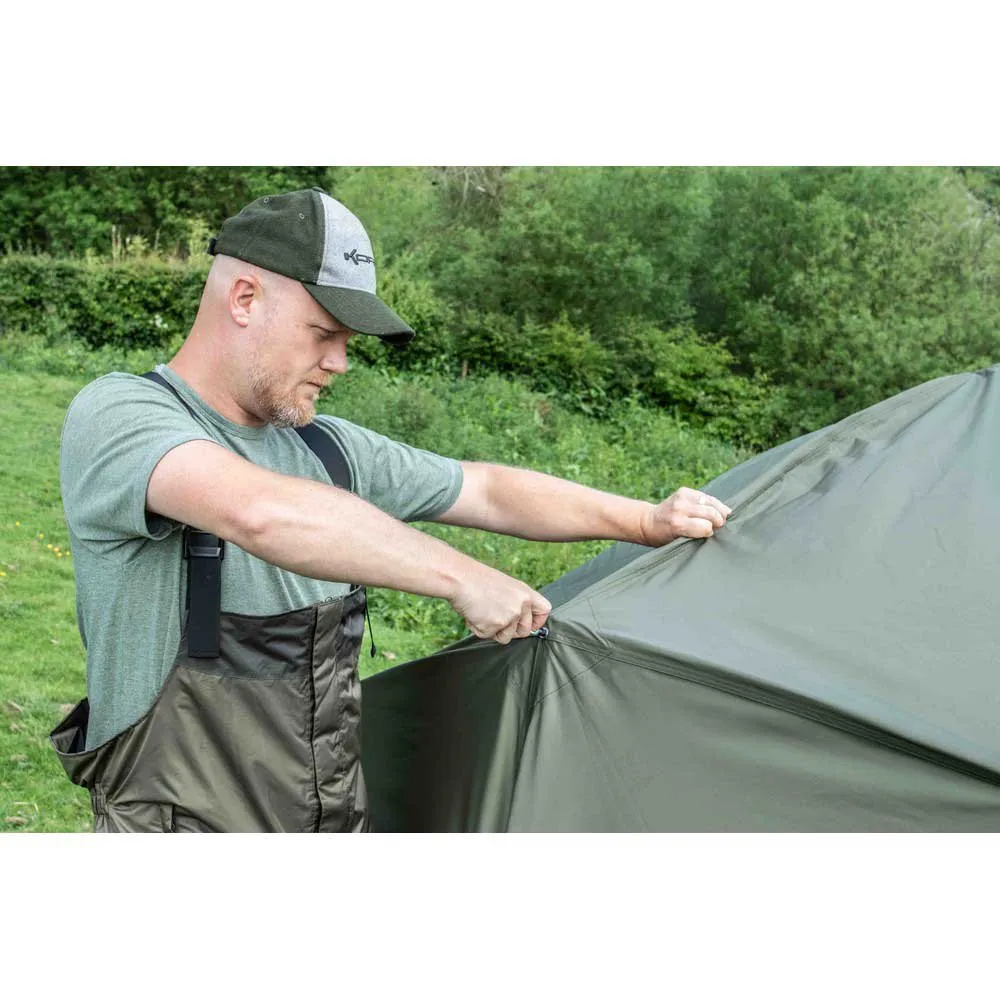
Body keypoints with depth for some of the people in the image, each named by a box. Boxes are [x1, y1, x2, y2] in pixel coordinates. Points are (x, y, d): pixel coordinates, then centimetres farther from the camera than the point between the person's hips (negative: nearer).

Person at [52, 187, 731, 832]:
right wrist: (463, 577, -28)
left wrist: (645, 522, 13)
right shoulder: (117, 415, -14)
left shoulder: (331, 450, 8)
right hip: (187, 822, -6)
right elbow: (263, 513, -33)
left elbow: (486, 491, 18)